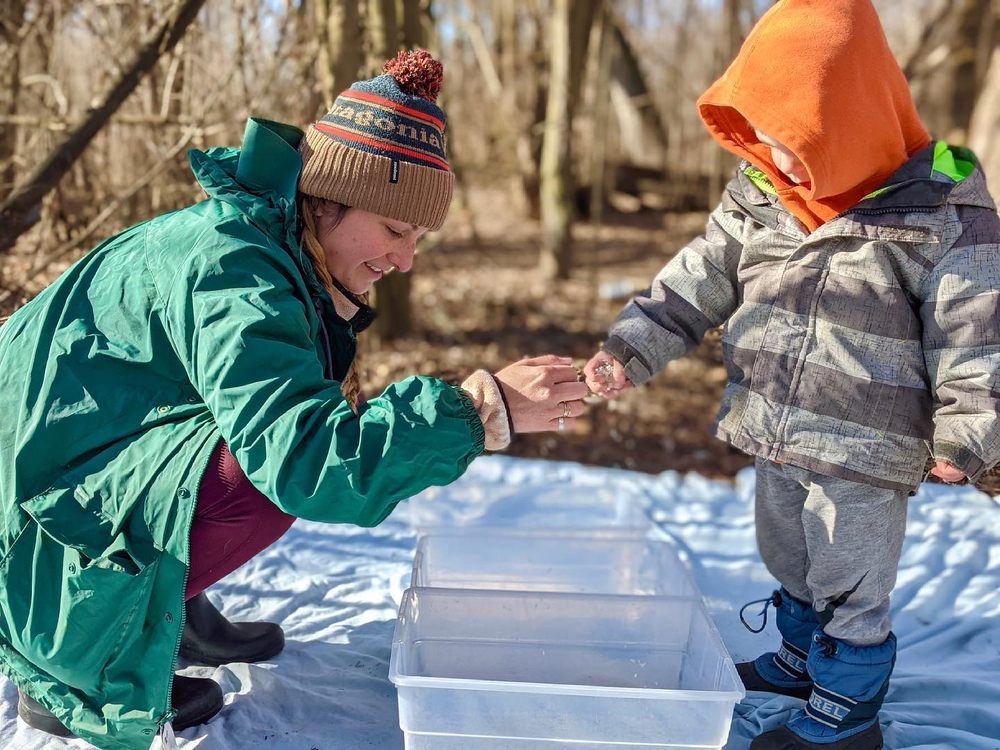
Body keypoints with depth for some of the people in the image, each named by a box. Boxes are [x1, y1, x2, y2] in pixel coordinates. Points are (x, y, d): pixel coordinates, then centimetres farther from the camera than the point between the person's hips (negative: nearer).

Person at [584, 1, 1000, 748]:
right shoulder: (756, 193, -4)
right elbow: (696, 283, -2)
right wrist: (630, 351, -10)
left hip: (865, 452, -6)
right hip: (776, 439, 6)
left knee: (851, 586, 11)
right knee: (790, 562, 26)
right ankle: (801, 659, 51)